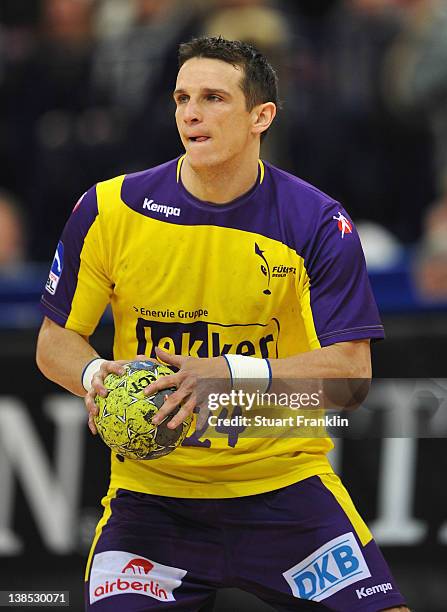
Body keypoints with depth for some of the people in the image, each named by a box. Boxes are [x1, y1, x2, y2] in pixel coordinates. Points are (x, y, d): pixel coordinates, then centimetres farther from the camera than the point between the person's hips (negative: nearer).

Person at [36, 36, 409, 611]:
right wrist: (95, 376, -18)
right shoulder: (110, 209, -3)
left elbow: (351, 368, -10)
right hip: (150, 490, 0)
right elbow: (55, 342, 6)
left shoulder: (318, 223, -6)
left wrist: (233, 374, -25)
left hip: (285, 485, 0)